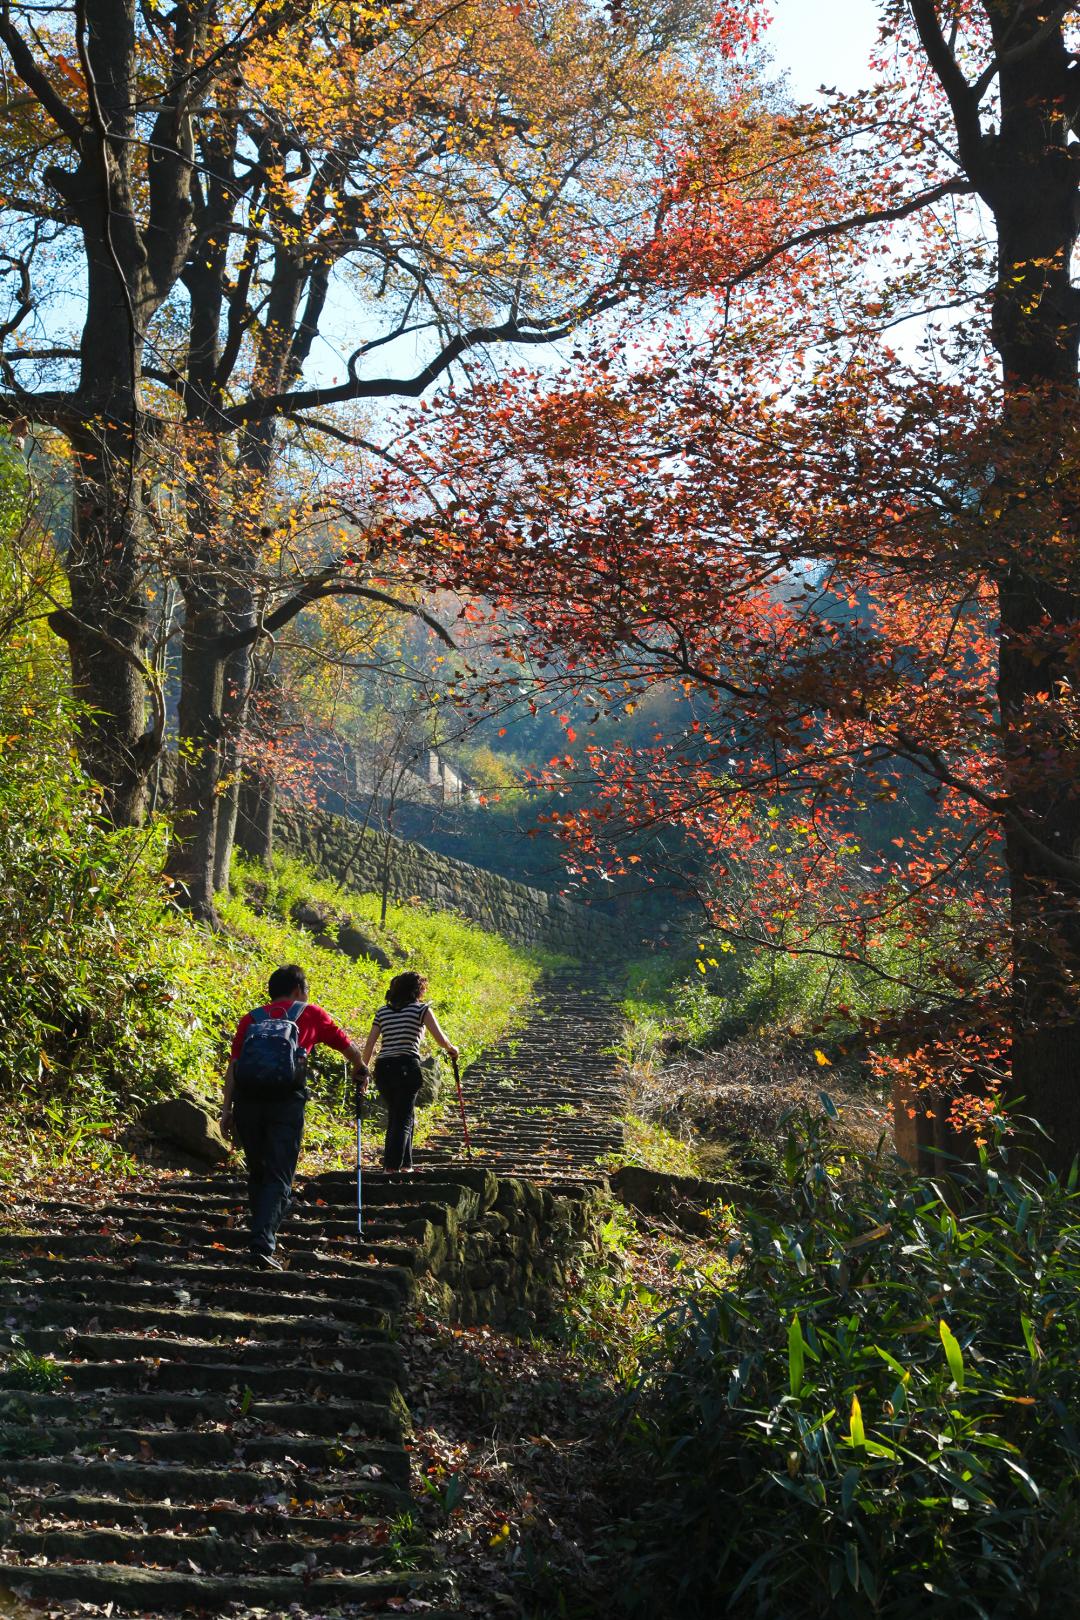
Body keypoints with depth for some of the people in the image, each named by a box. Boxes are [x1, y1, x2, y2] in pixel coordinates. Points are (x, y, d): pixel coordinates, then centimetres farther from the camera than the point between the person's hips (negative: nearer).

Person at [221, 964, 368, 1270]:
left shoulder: (251, 1018, 21)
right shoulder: (310, 1014, 18)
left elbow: (233, 1067, 10)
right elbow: (350, 1048, 29)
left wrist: (226, 1110, 9)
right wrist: (360, 1069, 49)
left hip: (247, 1098, 3)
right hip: (286, 1102, -3)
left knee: (257, 1174, 20)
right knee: (278, 1178, -2)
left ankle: (263, 1234, 30)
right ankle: (263, 1244, -17)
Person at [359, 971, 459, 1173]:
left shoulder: (382, 1011, 16)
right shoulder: (421, 1009, 5)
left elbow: (369, 1045, 11)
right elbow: (440, 1039, -3)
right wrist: (452, 1049, 17)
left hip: (382, 1068, 5)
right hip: (407, 1067, -5)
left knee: (395, 1116, 20)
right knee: (404, 1119, -2)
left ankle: (405, 1163, 24)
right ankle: (393, 1166, -14)